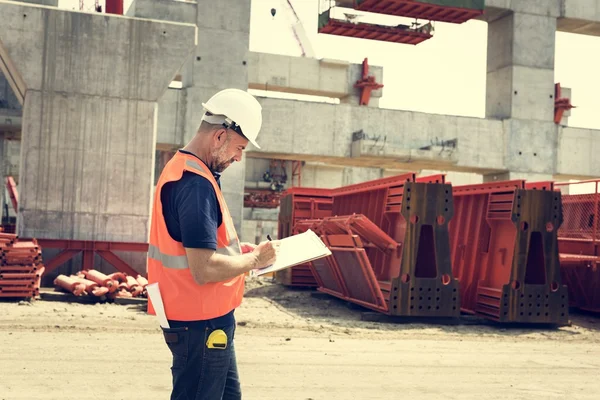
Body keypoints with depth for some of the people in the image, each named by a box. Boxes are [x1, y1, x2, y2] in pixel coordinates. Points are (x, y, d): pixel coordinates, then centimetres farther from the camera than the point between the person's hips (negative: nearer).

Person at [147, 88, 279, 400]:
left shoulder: (180, 167, 10)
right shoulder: (196, 182, -23)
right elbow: (206, 270, -29)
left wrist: (237, 249, 10)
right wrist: (255, 259, -13)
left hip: (208, 318, 10)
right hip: (200, 322, -10)